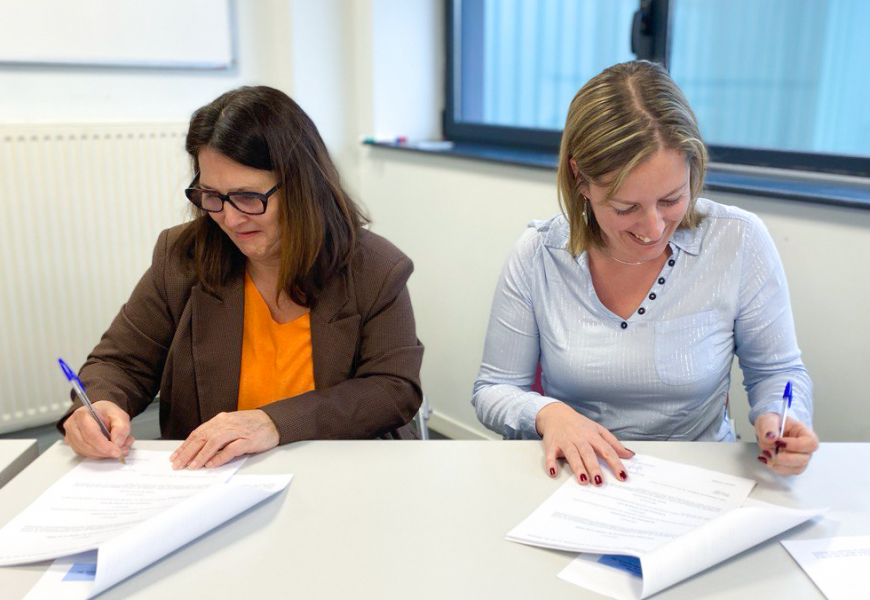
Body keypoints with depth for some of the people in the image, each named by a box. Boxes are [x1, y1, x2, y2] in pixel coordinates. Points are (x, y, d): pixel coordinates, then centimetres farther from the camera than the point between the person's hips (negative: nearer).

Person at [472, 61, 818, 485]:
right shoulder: (537, 255, -10)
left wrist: (778, 418, -17)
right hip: (576, 479, 0)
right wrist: (547, 414, -21)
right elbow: (493, 390, -2)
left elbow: (776, 371, 4)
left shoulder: (739, 243, -10)